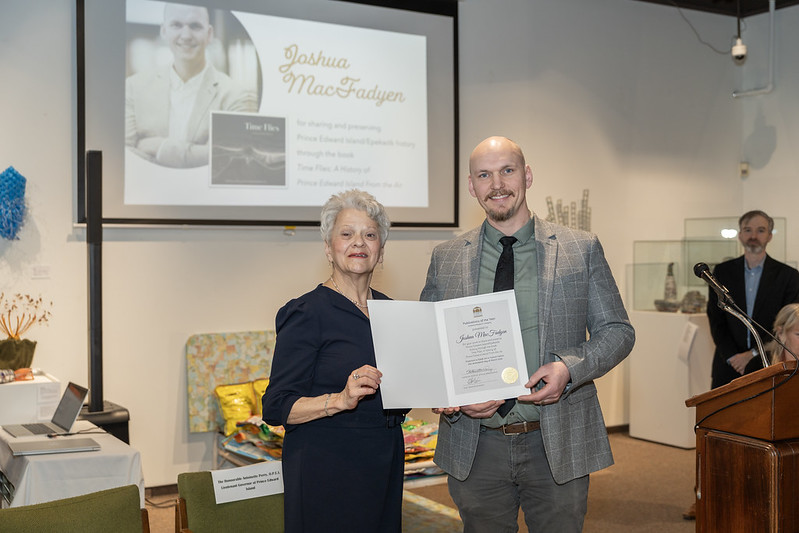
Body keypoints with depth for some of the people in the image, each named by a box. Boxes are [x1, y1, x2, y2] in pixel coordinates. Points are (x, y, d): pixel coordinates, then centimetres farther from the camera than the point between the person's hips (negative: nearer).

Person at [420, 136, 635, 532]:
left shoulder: (582, 250, 1)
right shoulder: (445, 259, 4)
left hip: (557, 444, -1)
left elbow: (617, 331, 3)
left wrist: (569, 368, -15)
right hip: (475, 448, 1)